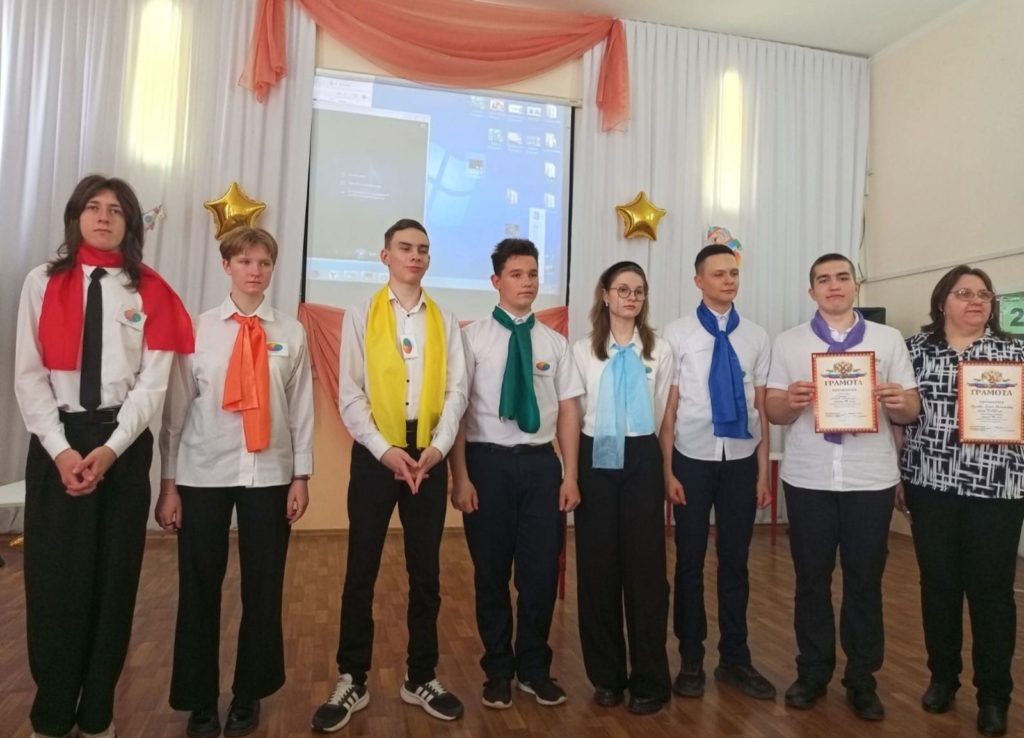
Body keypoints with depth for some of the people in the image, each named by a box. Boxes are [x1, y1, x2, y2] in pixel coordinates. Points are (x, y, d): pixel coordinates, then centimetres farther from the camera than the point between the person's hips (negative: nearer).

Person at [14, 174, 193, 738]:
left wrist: (110, 449, -13)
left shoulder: (149, 291, 3)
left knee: (114, 576, 6)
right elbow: (29, 375, -1)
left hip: (124, 443, 0)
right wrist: (60, 448, -11)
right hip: (56, 440, 0)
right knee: (53, 577, 3)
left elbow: (153, 381, -3)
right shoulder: (43, 282, 4)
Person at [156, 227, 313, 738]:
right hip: (202, 475, 0)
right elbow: (176, 407, 1)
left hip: (270, 475, 1)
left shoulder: (292, 333, 2)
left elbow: (301, 408, 2)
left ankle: (248, 696, 31)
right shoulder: (198, 328, 1)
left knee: (263, 589, 10)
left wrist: (301, 475, 1)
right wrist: (168, 481, 0)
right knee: (199, 590, 9)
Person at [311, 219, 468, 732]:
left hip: (430, 458, 2)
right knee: (361, 574, 5)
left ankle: (421, 678, 25)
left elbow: (457, 391, 2)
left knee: (426, 574, 10)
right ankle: (352, 681, 21)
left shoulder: (445, 321, 8)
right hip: (375, 457, -1)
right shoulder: (360, 317, 3)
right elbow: (350, 395, -4)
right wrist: (386, 450, -13)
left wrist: (437, 448, -11)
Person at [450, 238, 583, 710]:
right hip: (489, 461, -2)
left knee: (542, 571, 10)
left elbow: (568, 410, 5)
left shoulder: (555, 342, 5)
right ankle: (498, 669, 33)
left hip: (541, 463, 3)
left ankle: (534, 668, 33)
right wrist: (460, 477, -9)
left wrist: (570, 475, 2)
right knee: (491, 572, 11)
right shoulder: (473, 337, -5)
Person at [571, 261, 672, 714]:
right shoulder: (582, 350, 4)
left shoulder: (659, 350, 4)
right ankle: (607, 675, 23)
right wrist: (573, 472, 3)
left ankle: (649, 679, 20)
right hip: (596, 460, 1)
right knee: (597, 567, 6)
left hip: (642, 459, 0)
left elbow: (663, 414, 6)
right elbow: (574, 412, 5)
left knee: (645, 566, 4)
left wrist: (664, 470, 7)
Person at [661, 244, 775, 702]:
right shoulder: (677, 334, -4)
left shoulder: (756, 337, 5)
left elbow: (762, 408, 5)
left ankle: (735, 659, 31)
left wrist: (763, 471, 5)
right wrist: (667, 470, -7)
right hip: (693, 460, -2)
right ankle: (691, 660, 28)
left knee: (736, 563, 14)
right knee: (690, 562, 10)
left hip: (741, 461, 2)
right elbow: (668, 407, -5)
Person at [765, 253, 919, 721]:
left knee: (865, 581, 9)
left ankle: (862, 679, 24)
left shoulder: (888, 339, 8)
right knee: (811, 578, 9)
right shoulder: (788, 343, 6)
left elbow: (911, 410, 5)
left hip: (870, 479, 0)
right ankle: (813, 672, 23)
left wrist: (898, 401, -17)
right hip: (807, 479, 0)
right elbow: (773, 412, 3)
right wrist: (792, 400, -19)